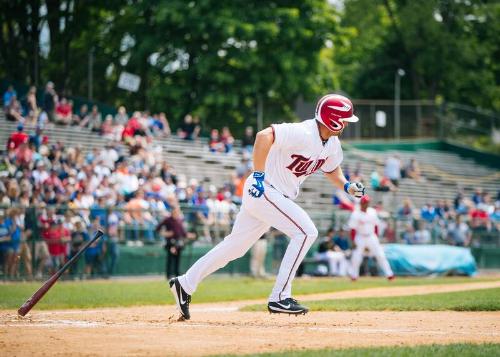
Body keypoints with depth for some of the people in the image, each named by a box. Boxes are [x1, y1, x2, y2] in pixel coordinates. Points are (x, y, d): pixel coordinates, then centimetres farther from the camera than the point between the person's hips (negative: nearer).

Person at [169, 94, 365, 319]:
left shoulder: (333, 145, 6)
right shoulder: (303, 133, -23)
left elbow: (331, 169, 25)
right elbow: (264, 135, -32)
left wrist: (347, 186, 5)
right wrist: (258, 175, -31)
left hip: (279, 197, 9)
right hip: (264, 189, -9)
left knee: (236, 245, 14)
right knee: (305, 231, -17)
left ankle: (185, 284, 23)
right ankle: (279, 298, -14)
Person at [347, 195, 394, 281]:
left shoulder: (372, 212, 3)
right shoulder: (355, 214, -9)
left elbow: (375, 225, 11)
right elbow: (353, 229, -9)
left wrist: (376, 238, 8)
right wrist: (353, 241, -13)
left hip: (371, 237, 3)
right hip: (360, 238, -3)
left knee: (380, 255, -3)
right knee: (356, 258, -6)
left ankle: (389, 274, -2)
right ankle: (354, 276, 12)